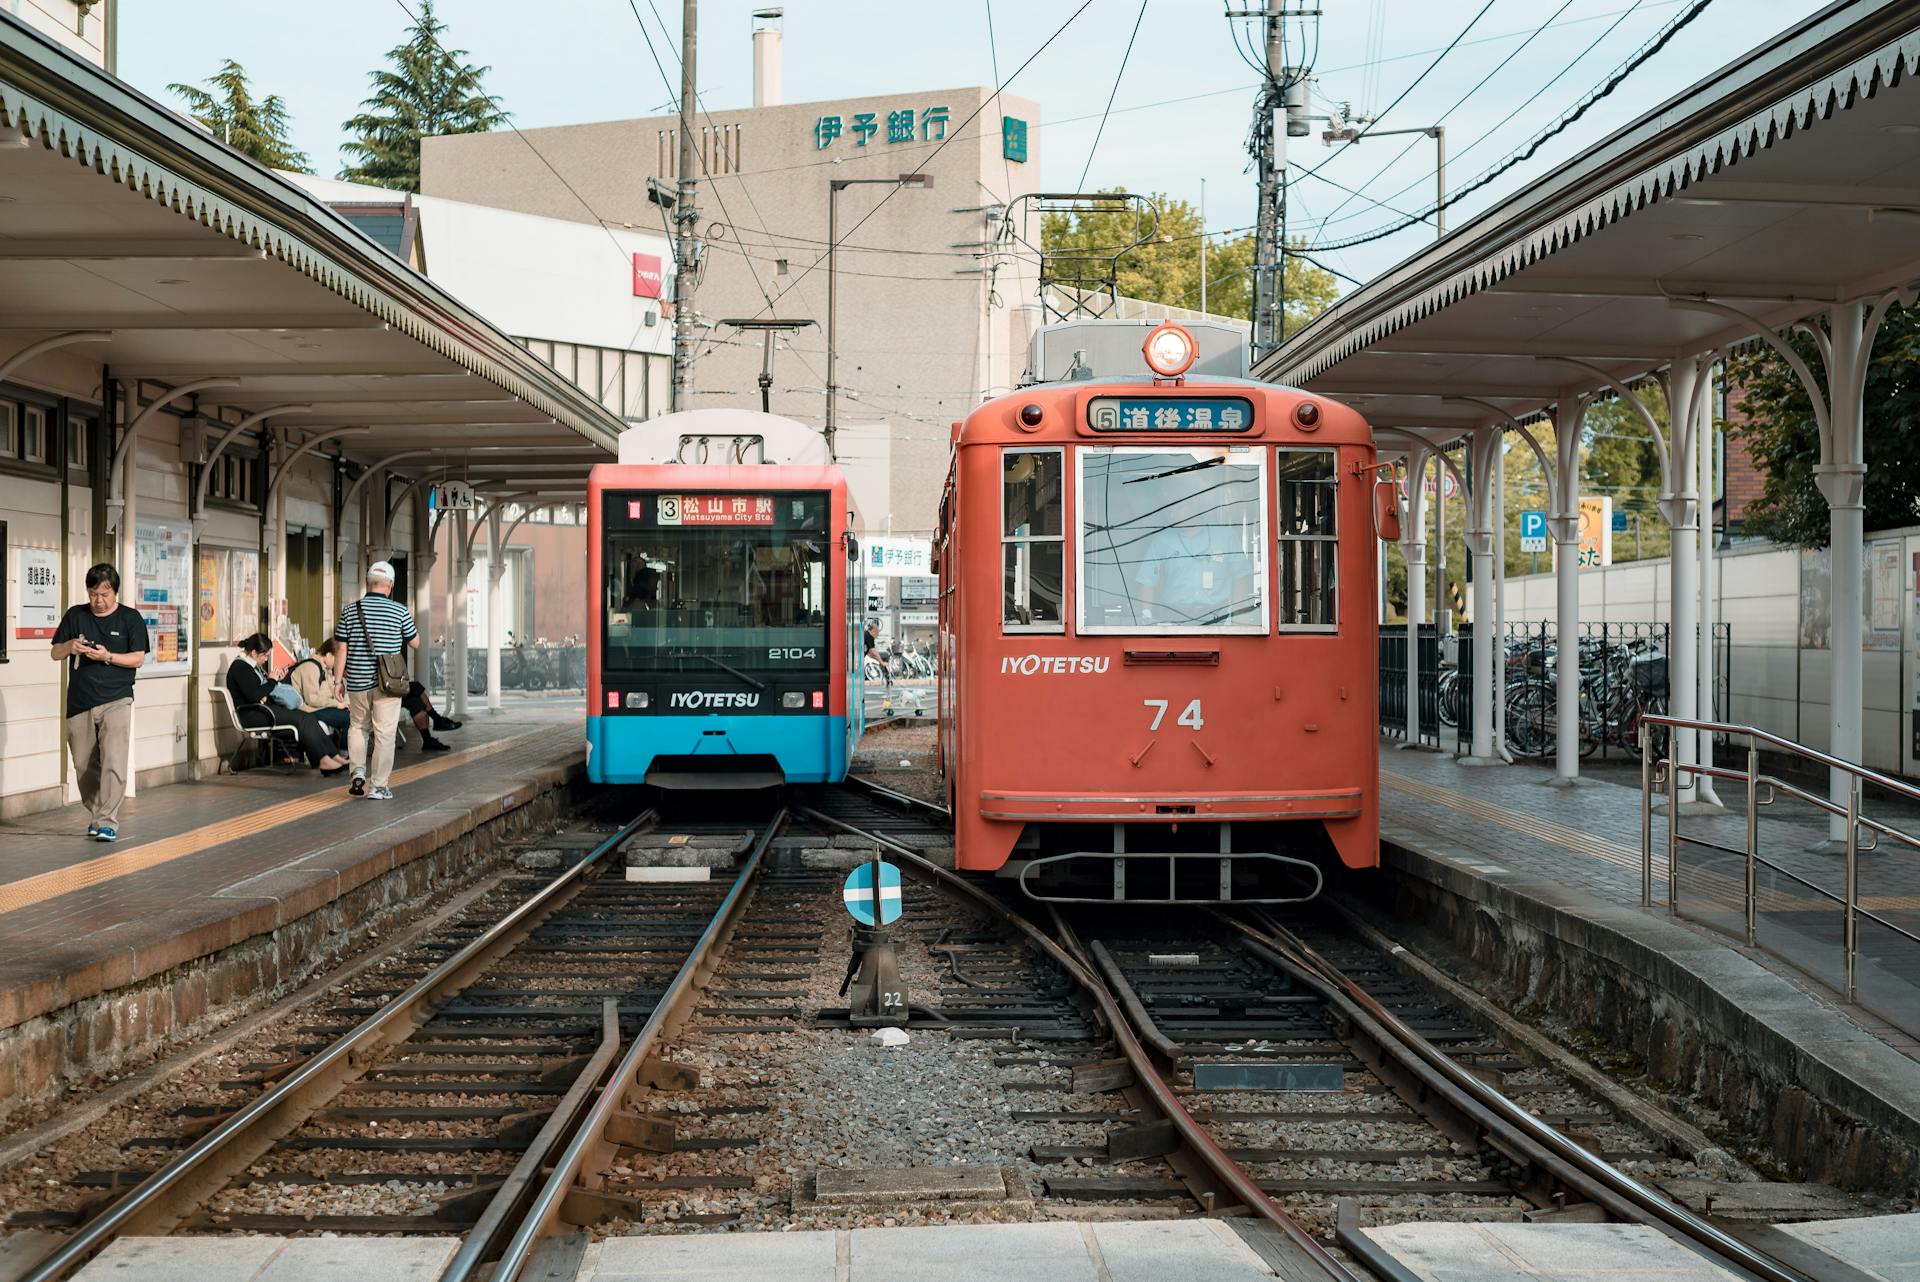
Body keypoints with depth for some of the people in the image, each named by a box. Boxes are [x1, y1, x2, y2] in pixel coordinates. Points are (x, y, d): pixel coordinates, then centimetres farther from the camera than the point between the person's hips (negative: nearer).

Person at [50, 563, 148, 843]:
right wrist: (70, 646, -10)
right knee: (85, 765, 8)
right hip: (79, 702, 3)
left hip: (116, 701, -3)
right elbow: (55, 654, 13)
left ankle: (108, 822, -14)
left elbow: (138, 659, -1)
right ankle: (94, 816, 23)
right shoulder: (75, 616, 10)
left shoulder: (130, 618, 3)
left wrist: (107, 656, -16)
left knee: (113, 762, -14)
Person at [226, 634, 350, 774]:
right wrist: (272, 681, -7)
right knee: (302, 719, -23)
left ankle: (333, 756, -18)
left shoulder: (255, 665, 18)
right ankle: (323, 760, -24)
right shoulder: (240, 667, -12)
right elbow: (253, 696, -22)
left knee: (309, 718, -10)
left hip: (266, 707, 10)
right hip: (252, 714, -10)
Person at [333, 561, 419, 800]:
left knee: (357, 726, 21)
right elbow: (415, 643, 6)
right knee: (384, 733, 3)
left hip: (358, 680, 2)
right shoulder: (400, 611, -4)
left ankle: (358, 772, 6)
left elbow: (342, 648, 0)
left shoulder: (350, 610, 0)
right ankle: (378, 786, 4)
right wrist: (411, 620, 23)